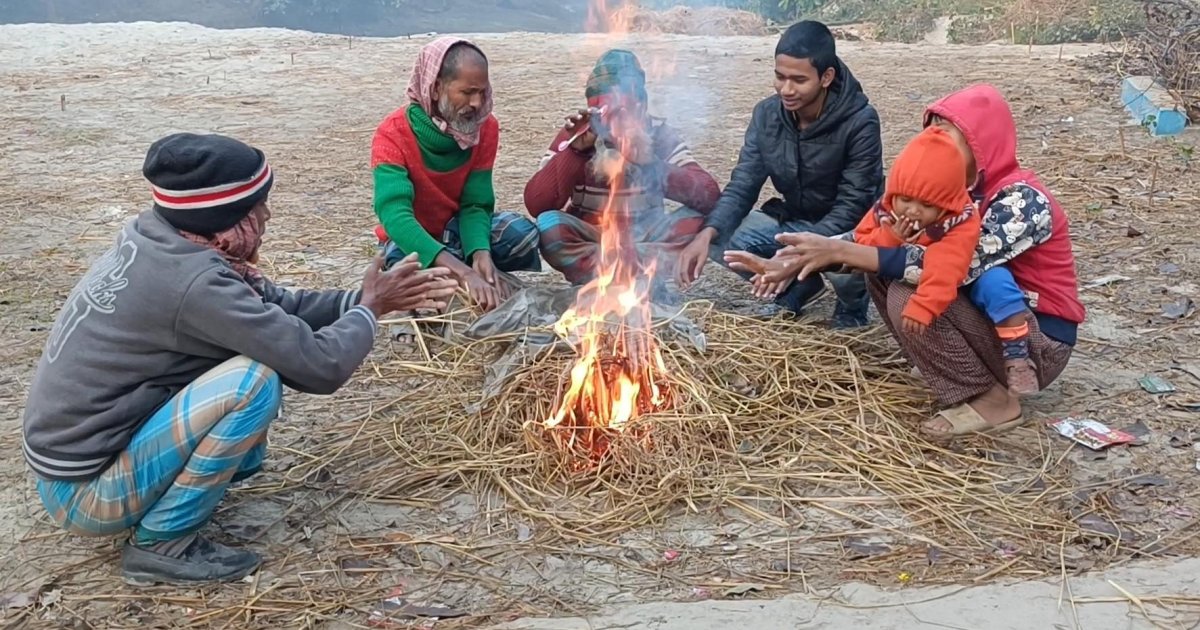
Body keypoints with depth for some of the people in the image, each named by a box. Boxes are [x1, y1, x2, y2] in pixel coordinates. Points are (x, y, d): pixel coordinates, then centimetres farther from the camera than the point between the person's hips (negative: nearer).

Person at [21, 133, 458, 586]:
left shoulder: (158, 244, -1)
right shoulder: (192, 280, -28)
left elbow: (280, 307, 7)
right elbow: (320, 366, -26)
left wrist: (362, 299, 2)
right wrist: (370, 309, -8)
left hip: (83, 446, 8)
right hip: (83, 492, -8)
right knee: (257, 378, -24)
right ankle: (162, 543, -8)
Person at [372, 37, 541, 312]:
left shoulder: (486, 126, -14)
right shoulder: (393, 134, -26)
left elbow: (475, 205, -15)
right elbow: (396, 215, -40)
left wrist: (481, 253, -40)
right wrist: (463, 272, -55)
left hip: (460, 231, 3)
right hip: (413, 238, -3)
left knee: (521, 232, -28)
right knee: (404, 259, -39)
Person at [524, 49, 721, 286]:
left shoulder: (659, 134, -8)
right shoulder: (574, 135, -8)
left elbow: (709, 196, -21)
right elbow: (535, 204, -20)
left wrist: (651, 163, -35)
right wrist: (576, 149, -30)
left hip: (645, 237, 1)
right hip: (587, 239, 0)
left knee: (696, 220, -26)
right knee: (549, 226, -30)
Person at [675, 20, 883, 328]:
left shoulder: (860, 121, -24)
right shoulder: (766, 114, -10)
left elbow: (852, 206, -26)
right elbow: (742, 185, -11)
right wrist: (707, 233, -31)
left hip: (849, 228, -5)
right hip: (791, 220, 5)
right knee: (718, 237, -17)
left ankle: (852, 309, 0)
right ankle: (799, 285, 7)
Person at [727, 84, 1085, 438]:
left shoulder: (1022, 200, -22)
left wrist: (840, 251, -33)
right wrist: (805, 259, -16)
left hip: (1039, 341, -8)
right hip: (991, 312, 8)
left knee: (909, 299, -27)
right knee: (882, 269, -5)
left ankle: (992, 401, -10)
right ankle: (943, 366, 4)